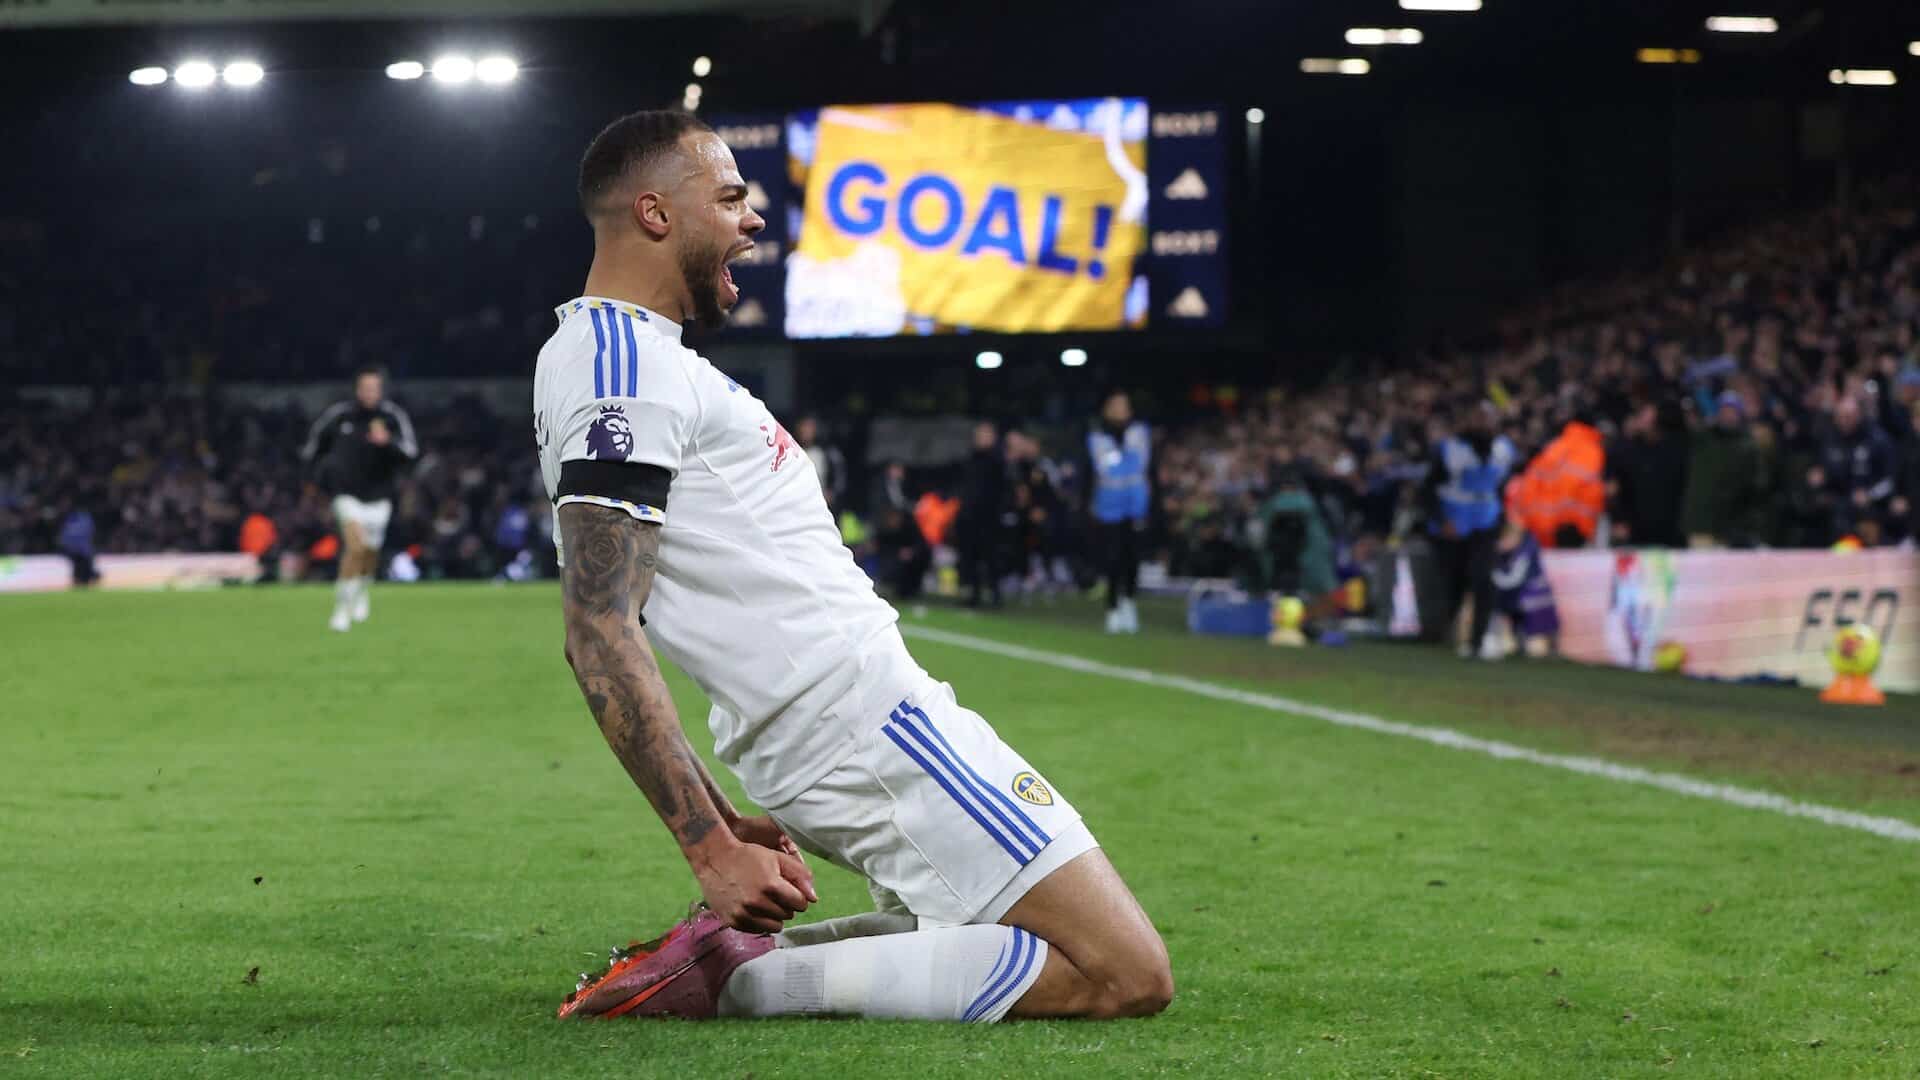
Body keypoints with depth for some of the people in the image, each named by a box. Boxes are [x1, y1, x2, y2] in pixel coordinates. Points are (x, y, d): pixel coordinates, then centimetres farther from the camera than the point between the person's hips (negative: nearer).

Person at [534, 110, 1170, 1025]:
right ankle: (749, 977, -13)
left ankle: (739, 954, 7)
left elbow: (602, 630, 19)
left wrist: (724, 826, 16)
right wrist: (714, 848, -25)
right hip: (870, 733, -10)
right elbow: (599, 634, -23)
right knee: (1127, 976, -11)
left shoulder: (623, 355, 18)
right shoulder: (627, 363, -14)